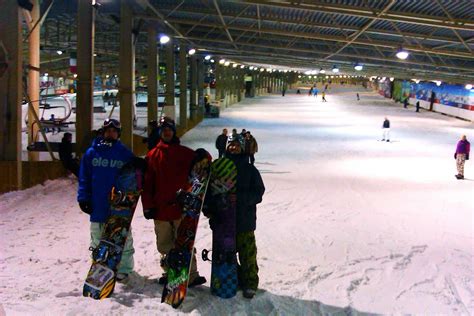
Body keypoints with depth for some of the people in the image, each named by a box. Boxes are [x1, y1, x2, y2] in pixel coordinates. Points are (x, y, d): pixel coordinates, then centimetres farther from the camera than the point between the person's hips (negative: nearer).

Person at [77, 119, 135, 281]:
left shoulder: (126, 154, 1)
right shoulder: (92, 152, 3)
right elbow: (84, 178, 4)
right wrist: (83, 198, -3)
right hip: (97, 207, 1)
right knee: (98, 241, 11)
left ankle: (123, 268, 15)